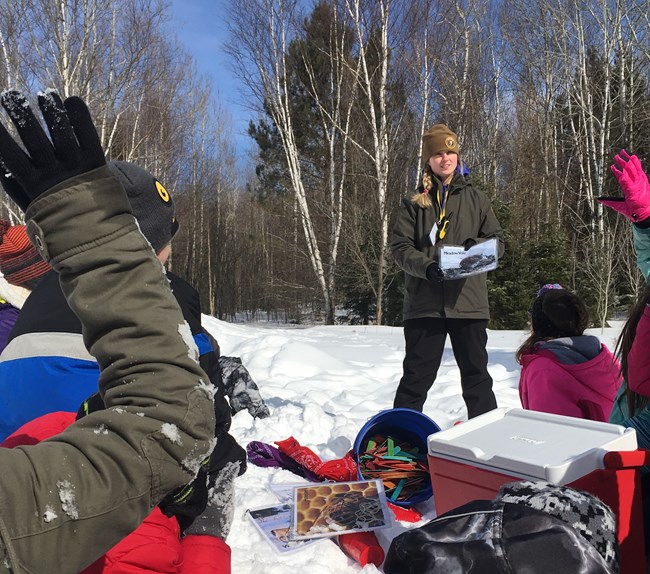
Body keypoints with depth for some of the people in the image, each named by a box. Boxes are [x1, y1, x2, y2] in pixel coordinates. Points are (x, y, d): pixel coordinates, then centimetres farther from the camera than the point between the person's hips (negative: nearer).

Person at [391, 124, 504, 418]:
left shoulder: (475, 198, 10)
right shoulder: (415, 201, 5)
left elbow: (497, 240, 11)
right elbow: (400, 246, -1)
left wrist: (478, 247, -12)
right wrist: (426, 267, -19)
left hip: (468, 301, 1)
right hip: (424, 302, -1)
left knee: (476, 374, 10)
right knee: (417, 375, 8)